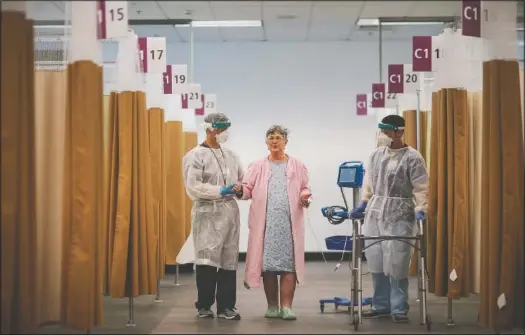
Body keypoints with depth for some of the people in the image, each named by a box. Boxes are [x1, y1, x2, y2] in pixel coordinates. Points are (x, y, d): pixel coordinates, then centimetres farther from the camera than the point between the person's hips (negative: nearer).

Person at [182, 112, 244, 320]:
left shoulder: (230, 155, 15)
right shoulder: (195, 155, -4)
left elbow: (243, 179, 21)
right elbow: (193, 186, -13)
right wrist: (220, 191, -17)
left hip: (230, 210, 6)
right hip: (208, 212, -5)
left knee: (229, 260, 6)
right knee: (207, 261, -5)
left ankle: (226, 306, 13)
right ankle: (204, 306, 8)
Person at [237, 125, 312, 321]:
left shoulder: (297, 166, 11)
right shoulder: (257, 166, 11)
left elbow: (304, 189, 12)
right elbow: (247, 188, 5)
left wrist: (305, 197, -10)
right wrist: (239, 191, -17)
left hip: (290, 223, 0)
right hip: (265, 223, 0)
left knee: (289, 263, -4)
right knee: (267, 264, 2)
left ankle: (286, 306, 0)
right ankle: (272, 306, 12)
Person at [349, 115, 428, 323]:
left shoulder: (412, 157, -7)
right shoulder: (376, 154, 9)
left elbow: (421, 187, -9)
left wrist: (421, 210, -19)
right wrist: (363, 204, 15)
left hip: (399, 216, -5)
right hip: (375, 213, 5)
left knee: (397, 264, -4)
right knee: (376, 262, 7)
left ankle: (399, 309, 7)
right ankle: (381, 305, 19)